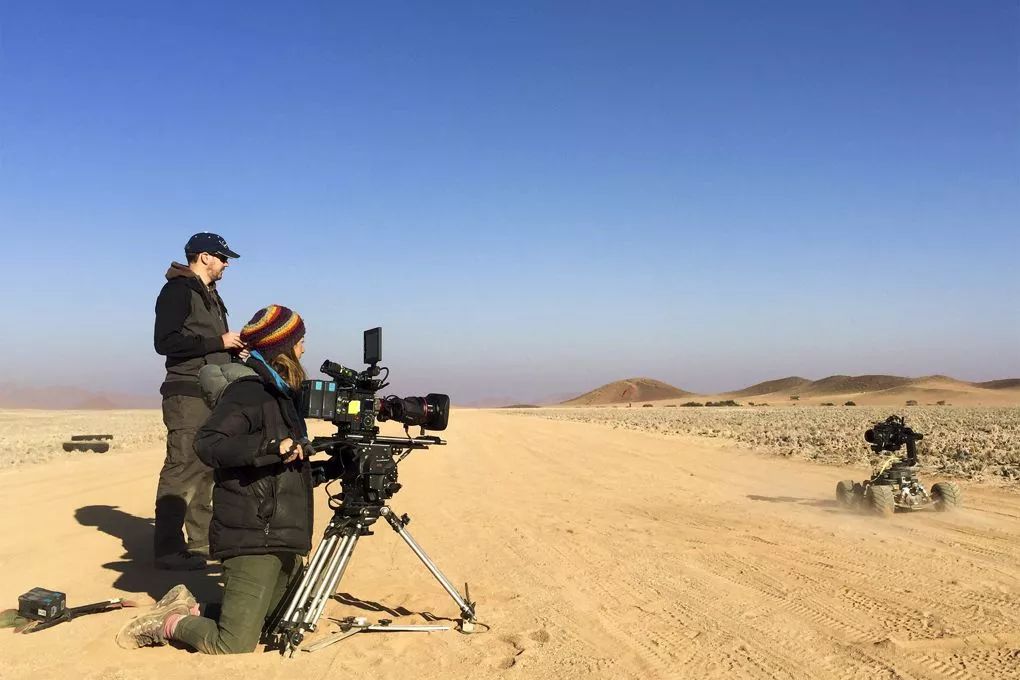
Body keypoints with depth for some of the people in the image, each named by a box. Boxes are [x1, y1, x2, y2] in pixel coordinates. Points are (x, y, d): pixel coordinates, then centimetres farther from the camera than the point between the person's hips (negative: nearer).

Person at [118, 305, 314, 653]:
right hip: (252, 539, -10)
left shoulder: (279, 393, 18)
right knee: (234, 646, -13)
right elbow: (208, 444, -25)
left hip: (282, 540, 10)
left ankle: (187, 610, 21)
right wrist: (271, 447, -29)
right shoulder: (248, 391, -11)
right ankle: (168, 624, 10)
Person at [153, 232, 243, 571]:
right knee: (183, 469, -11)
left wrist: (234, 346, 8)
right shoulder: (177, 290, -7)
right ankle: (168, 549, -7)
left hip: (212, 394, 9)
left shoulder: (211, 296, 22)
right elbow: (165, 342, -18)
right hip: (188, 394, -9)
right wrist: (219, 342, -16)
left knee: (207, 467, 11)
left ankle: (201, 540, 18)